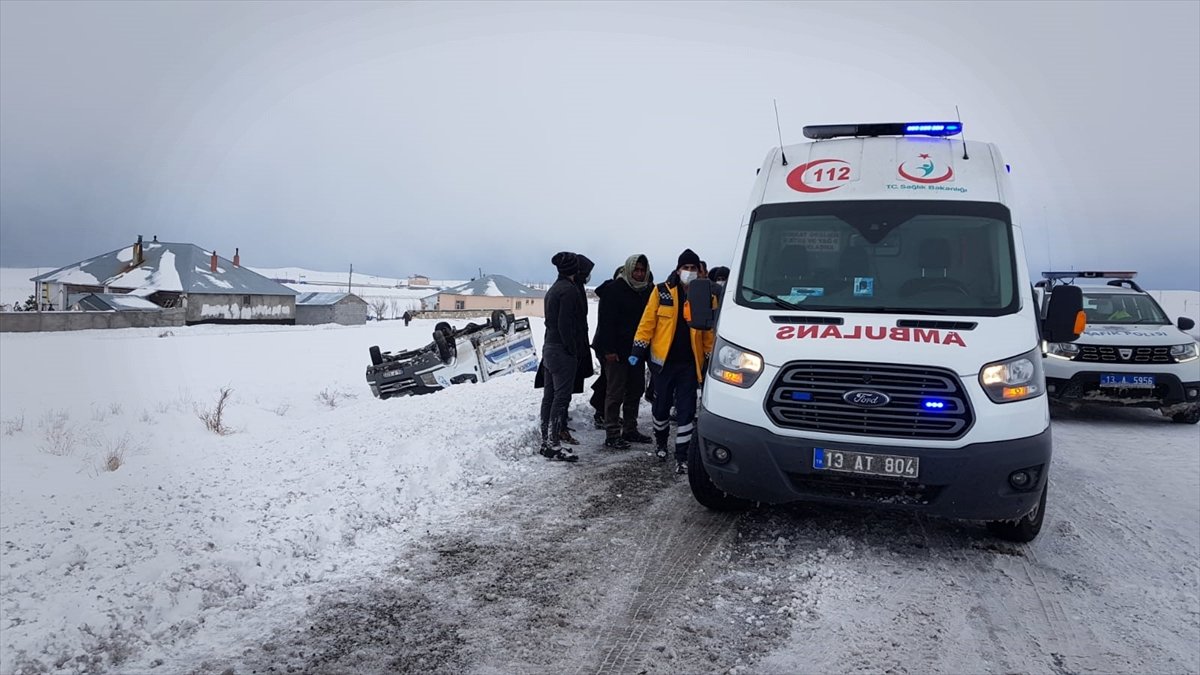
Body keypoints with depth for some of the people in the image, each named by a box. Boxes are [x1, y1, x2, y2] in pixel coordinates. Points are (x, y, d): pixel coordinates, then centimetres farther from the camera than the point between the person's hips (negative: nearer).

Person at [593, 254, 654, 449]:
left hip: (636, 349, 7)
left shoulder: (647, 290, 11)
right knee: (615, 393, -5)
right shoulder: (614, 289, -11)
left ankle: (630, 430, 25)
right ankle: (612, 435, 1)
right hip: (617, 350, -7)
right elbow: (606, 321, -15)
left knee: (635, 390, 13)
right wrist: (609, 349, -20)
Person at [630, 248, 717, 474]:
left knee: (686, 410, 0)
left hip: (690, 363, 0)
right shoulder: (662, 292, -3)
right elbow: (647, 321, -3)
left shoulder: (707, 297, 2)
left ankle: (682, 455, 7)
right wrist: (638, 349, -7)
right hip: (663, 360, 0)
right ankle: (660, 440, 38)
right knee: (661, 405, 12)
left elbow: (710, 331, 5)